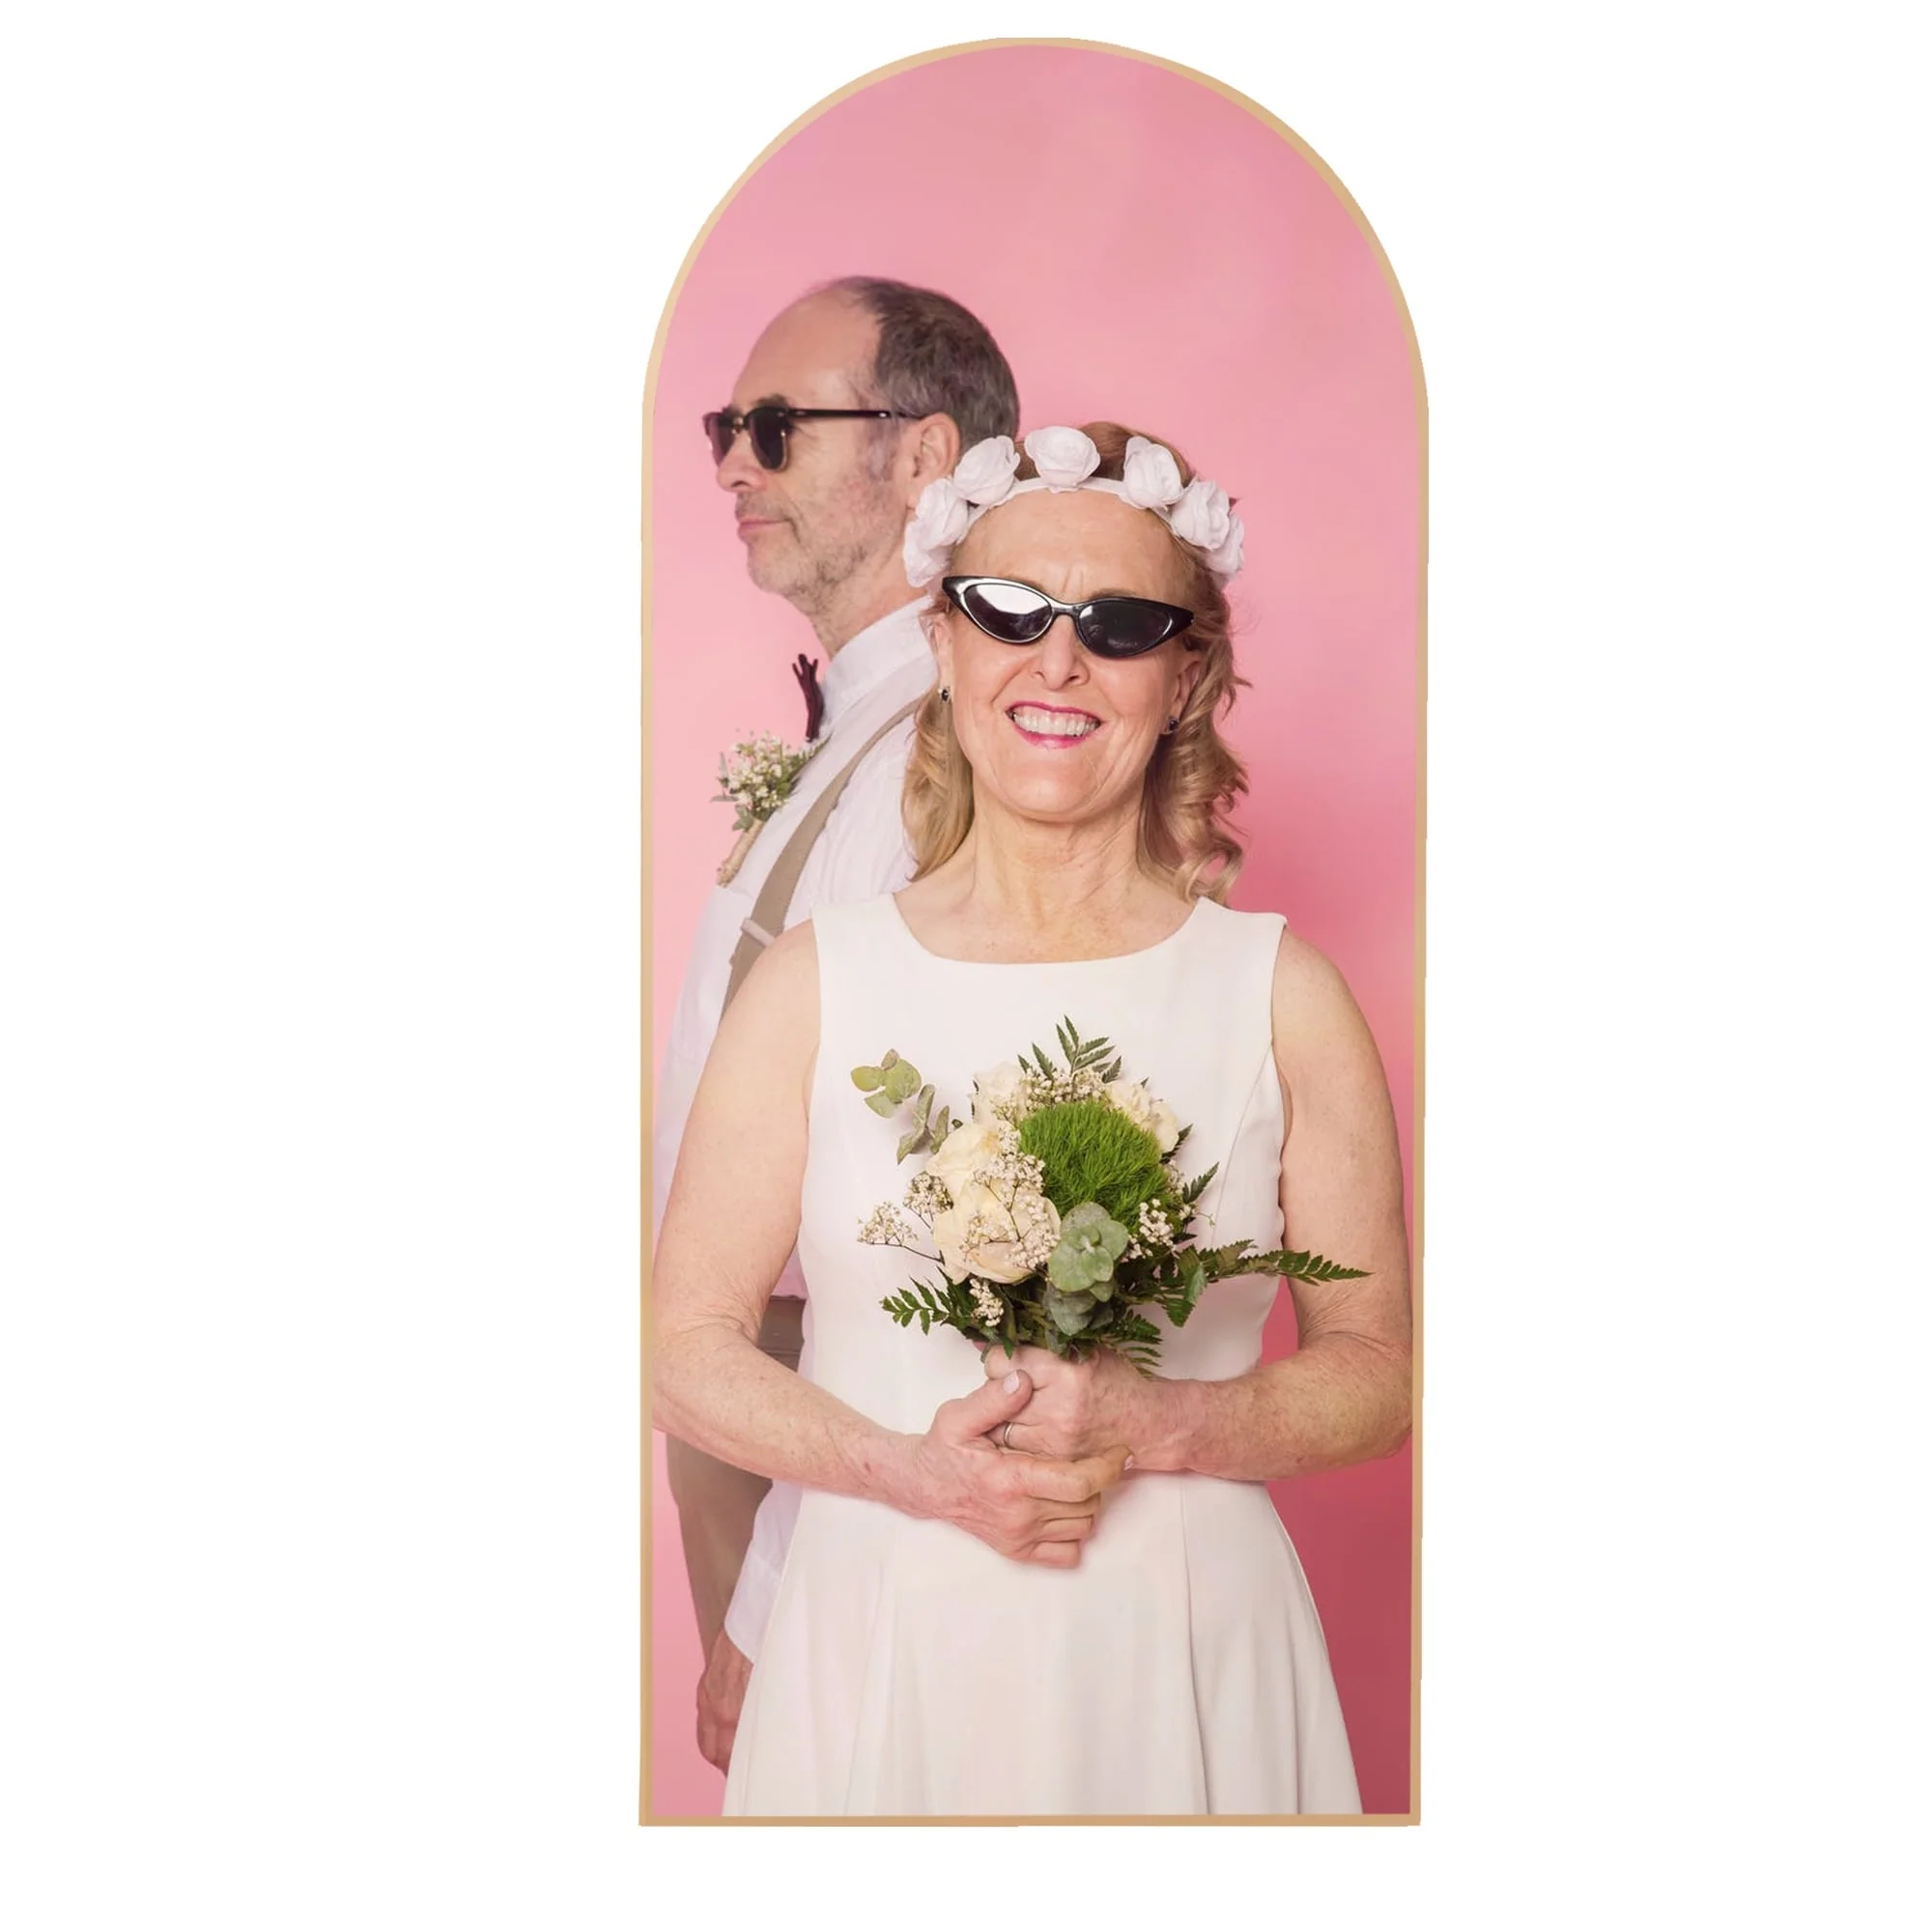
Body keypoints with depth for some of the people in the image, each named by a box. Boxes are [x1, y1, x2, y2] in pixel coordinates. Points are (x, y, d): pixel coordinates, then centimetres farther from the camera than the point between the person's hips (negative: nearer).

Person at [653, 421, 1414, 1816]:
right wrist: (912, 1471, -15)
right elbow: (689, 1347, -1)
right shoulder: (817, 980, -2)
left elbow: (1381, 1370, 0)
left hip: (1187, 1652, 0)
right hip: (885, 1645, 0)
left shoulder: (1283, 995, -2)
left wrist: (1154, 1429, -15)